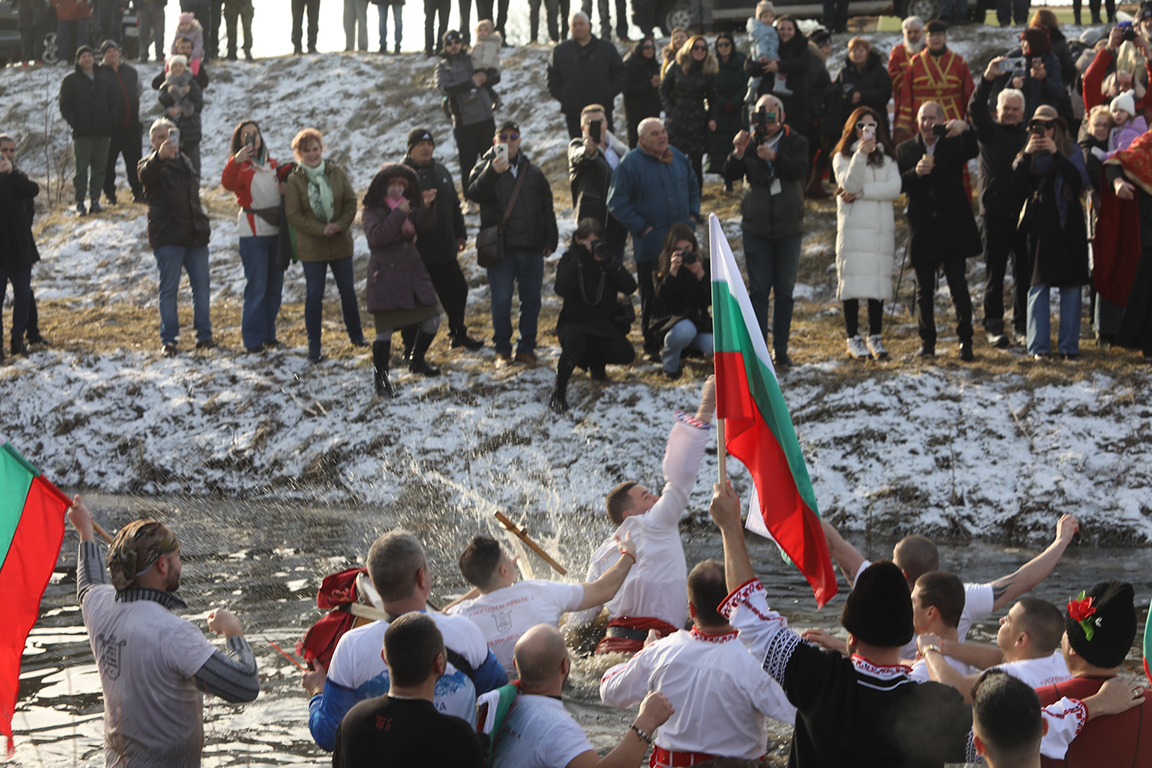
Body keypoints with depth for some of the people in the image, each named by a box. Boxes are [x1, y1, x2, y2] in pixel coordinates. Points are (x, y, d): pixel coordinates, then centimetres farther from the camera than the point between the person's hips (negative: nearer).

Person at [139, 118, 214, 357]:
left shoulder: (184, 162, 18)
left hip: (195, 236, 6)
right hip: (168, 237, -6)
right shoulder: (151, 164, -2)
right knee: (168, 289, -2)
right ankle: (168, 340, 3)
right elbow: (146, 176, -28)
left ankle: (204, 335, 14)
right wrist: (160, 156, -49)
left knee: (201, 286, 6)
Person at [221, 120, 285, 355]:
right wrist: (236, 161, -45)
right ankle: (253, 340, 0)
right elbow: (228, 183, -27)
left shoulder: (272, 165, 12)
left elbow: (284, 187, 24)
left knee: (275, 286, 10)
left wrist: (286, 189, 0)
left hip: (277, 229, 6)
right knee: (256, 287, -7)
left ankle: (269, 335, 21)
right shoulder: (240, 166, -6)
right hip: (253, 232, -6)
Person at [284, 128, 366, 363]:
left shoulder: (337, 172, 0)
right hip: (311, 247, -3)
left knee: (348, 291, 13)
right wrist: (321, 230, -18)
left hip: (341, 244, 3)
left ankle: (355, 334, 32)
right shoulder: (294, 180, -9)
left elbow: (351, 202, 1)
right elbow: (293, 215, -11)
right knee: (314, 295, -2)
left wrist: (340, 224, -16)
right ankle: (314, 347, 5)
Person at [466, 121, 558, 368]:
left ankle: (526, 348, 15)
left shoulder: (533, 173, 14)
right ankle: (502, 350, 7)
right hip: (500, 249, -3)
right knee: (501, 301, -4)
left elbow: (547, 208, 17)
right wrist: (492, 172, -33)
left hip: (531, 248, 3)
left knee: (531, 299, 4)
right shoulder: (484, 168, 3)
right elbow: (474, 193, -18)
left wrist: (550, 240, 9)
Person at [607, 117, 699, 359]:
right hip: (650, 246, -5)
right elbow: (617, 203, -9)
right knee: (652, 298, -1)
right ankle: (652, 345, 9)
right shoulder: (630, 164, -9)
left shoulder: (678, 158, 9)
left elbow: (693, 187, 25)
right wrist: (641, 228, -13)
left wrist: (693, 214, 11)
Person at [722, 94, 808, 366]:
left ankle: (781, 348, 12)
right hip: (756, 227, 0)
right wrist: (738, 153, -28)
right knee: (758, 290, -1)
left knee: (784, 290, 5)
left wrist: (774, 157, -37)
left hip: (788, 228, 0)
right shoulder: (750, 142, 0)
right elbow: (730, 174, -9)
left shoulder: (795, 142, -2)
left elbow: (799, 170, -20)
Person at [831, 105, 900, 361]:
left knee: (879, 280, 0)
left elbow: (894, 188, -2)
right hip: (853, 227, -2)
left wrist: (860, 192, -10)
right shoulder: (842, 157, 7)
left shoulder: (886, 157, 14)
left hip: (881, 229, 3)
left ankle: (875, 337, 6)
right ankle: (853, 338, -1)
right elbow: (849, 184, -12)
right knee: (852, 281, -6)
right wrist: (860, 155, -21)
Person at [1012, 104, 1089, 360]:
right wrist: (1026, 156, -16)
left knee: (1071, 285, -2)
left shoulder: (1071, 150, 5)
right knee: (1038, 284, -4)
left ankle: (1069, 345, 2)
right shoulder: (1030, 153, 10)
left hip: (1068, 222, -1)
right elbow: (1017, 183, -4)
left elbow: (1080, 180, -12)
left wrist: (1056, 154, -18)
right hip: (1040, 223, 1)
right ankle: (1039, 346, -3)